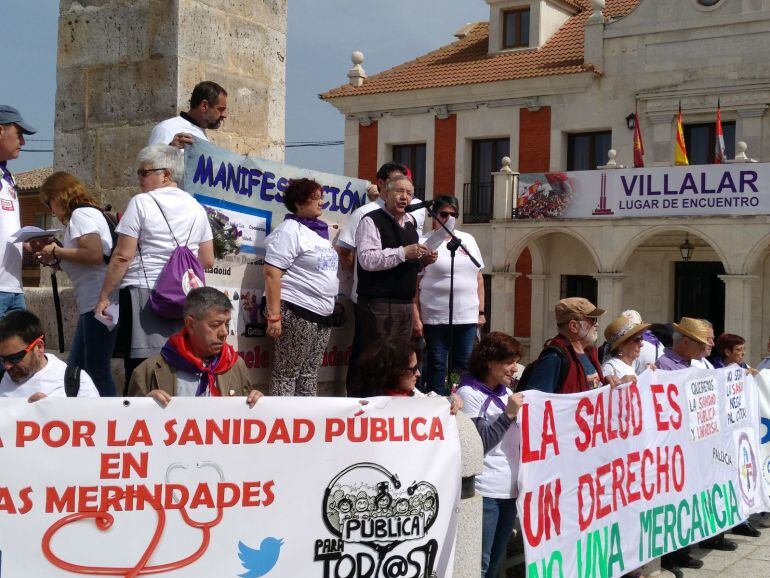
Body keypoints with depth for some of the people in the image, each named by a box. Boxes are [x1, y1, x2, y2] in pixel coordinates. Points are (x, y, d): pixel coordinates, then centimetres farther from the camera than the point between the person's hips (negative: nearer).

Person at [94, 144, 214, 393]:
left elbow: (123, 256, -8)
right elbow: (207, 260, 14)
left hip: (143, 296, -6)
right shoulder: (196, 208, 12)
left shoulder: (141, 203, -4)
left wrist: (104, 296, -1)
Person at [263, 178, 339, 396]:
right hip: (297, 313, -8)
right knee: (286, 374, -4)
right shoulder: (290, 230, -8)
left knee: (310, 374, 11)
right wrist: (273, 315, -22)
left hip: (323, 315, 8)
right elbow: (271, 273, -16)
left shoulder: (321, 231, 16)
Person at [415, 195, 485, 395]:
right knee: (436, 367, 3)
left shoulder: (468, 240, 13)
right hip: (435, 318, -4)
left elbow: (479, 278, 16)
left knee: (463, 367, 6)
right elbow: (414, 284, -5)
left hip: (468, 318, 4)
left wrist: (481, 311, 11)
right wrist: (416, 318, -12)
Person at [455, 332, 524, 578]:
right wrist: (509, 414, -16)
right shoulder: (468, 393, -7)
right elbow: (477, 443, -14)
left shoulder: (506, 392, 15)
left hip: (510, 489, 8)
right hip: (484, 492, -8)